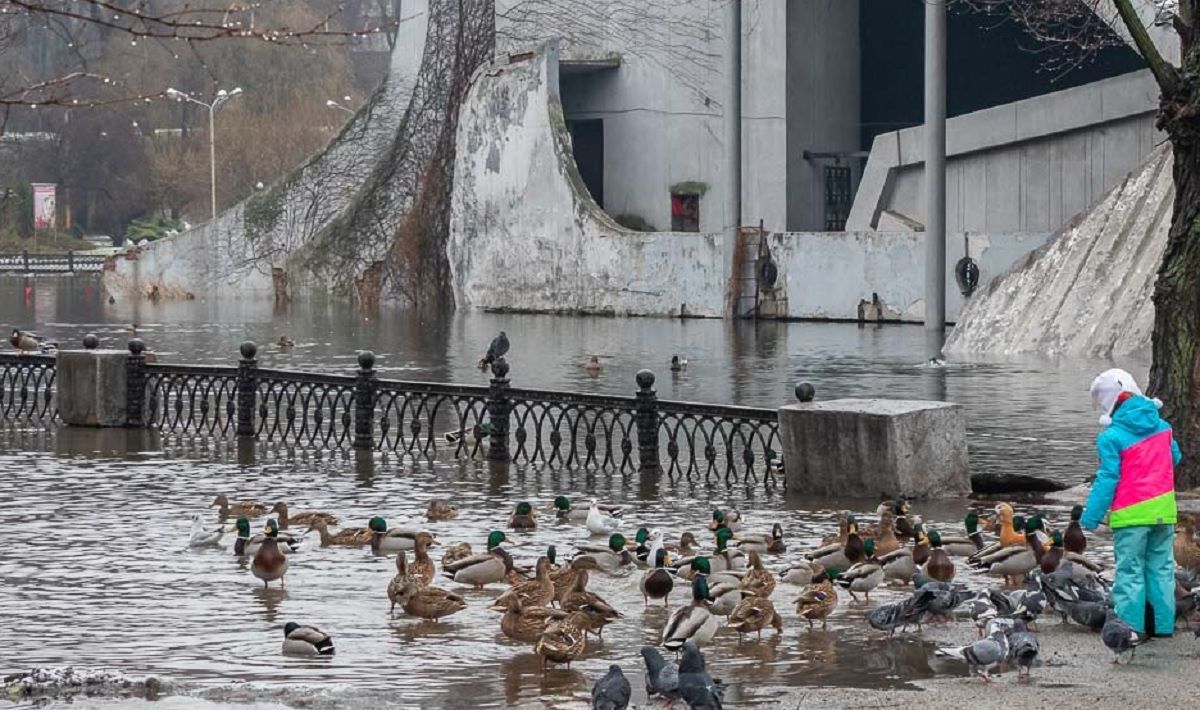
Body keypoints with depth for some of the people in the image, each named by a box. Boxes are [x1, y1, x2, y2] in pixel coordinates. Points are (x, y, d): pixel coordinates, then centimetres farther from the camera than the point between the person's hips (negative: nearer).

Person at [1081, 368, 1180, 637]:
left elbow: (1107, 479, -14)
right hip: (1164, 510, 6)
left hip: (1131, 513, -5)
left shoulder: (1112, 437, -14)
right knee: (1161, 567, 13)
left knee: (1130, 570, 2)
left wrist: (1090, 518, -8)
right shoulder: (1161, 426, 5)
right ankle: (1163, 623, 16)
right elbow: (1174, 458, 20)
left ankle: (1131, 626, 1)